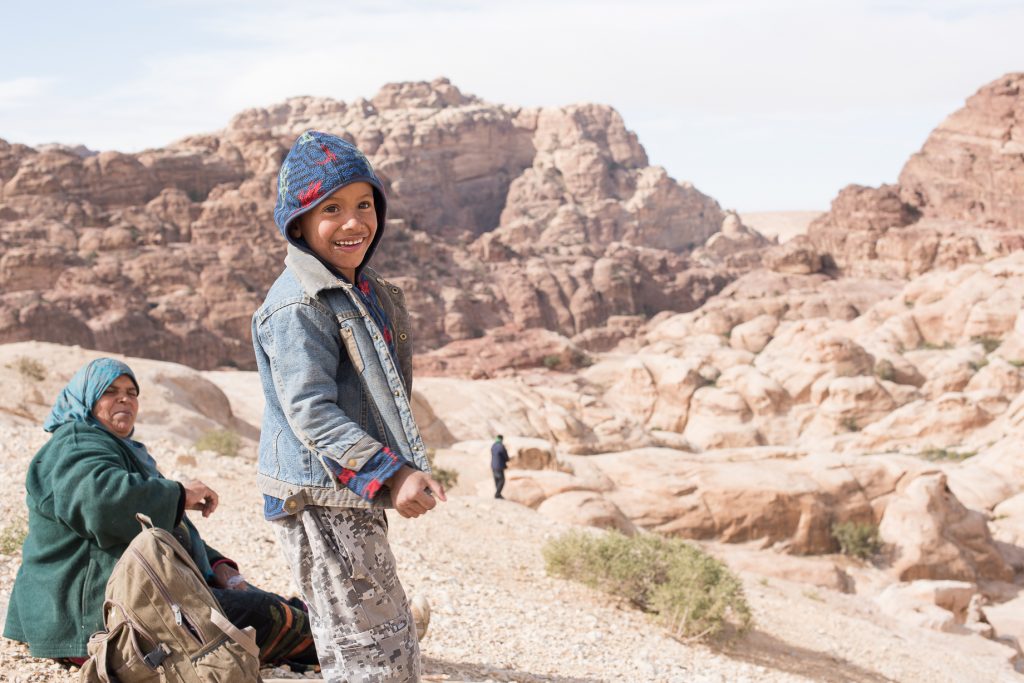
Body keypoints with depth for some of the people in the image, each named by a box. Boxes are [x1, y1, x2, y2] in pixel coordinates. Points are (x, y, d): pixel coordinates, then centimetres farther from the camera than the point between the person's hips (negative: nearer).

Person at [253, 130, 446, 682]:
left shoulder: (368, 293, 14)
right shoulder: (299, 306, -17)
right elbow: (310, 411, -24)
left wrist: (401, 470, 20)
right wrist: (388, 473, -29)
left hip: (356, 500, 10)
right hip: (318, 501, -10)